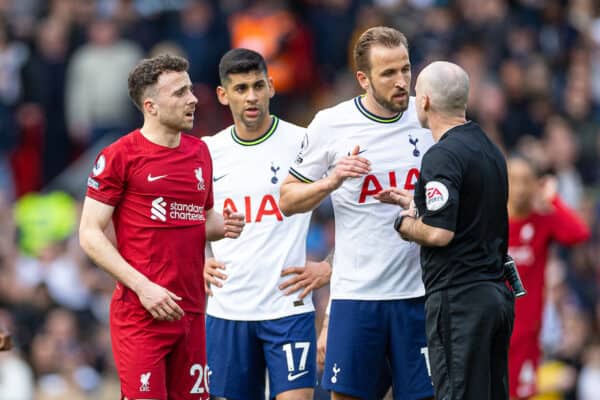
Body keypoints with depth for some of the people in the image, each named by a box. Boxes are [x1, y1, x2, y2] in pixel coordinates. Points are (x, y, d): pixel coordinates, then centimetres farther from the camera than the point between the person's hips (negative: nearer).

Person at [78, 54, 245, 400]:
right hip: (140, 315, -6)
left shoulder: (200, 151, 14)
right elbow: (90, 235, -7)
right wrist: (143, 287, -15)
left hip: (191, 311, 6)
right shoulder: (120, 156, -5)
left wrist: (223, 226, 2)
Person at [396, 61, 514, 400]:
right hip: (497, 293, 9)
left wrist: (404, 223, -2)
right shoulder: (489, 149, 15)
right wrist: (411, 203, 26)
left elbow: (439, 232, -21)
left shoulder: (443, 155, -14)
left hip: (458, 297, -9)